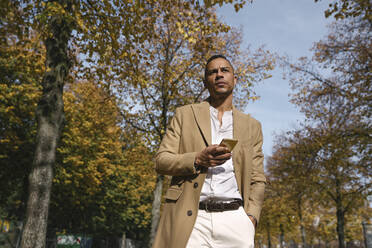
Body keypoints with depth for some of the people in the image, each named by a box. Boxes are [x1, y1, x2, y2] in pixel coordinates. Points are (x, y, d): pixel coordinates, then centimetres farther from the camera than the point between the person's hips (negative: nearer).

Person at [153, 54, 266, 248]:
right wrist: (197, 160, -11)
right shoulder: (185, 114, 11)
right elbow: (161, 160, 4)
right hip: (191, 219, -1)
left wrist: (251, 216, -1)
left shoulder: (252, 126, 16)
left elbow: (257, 179, 14)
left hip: (235, 221, 2)